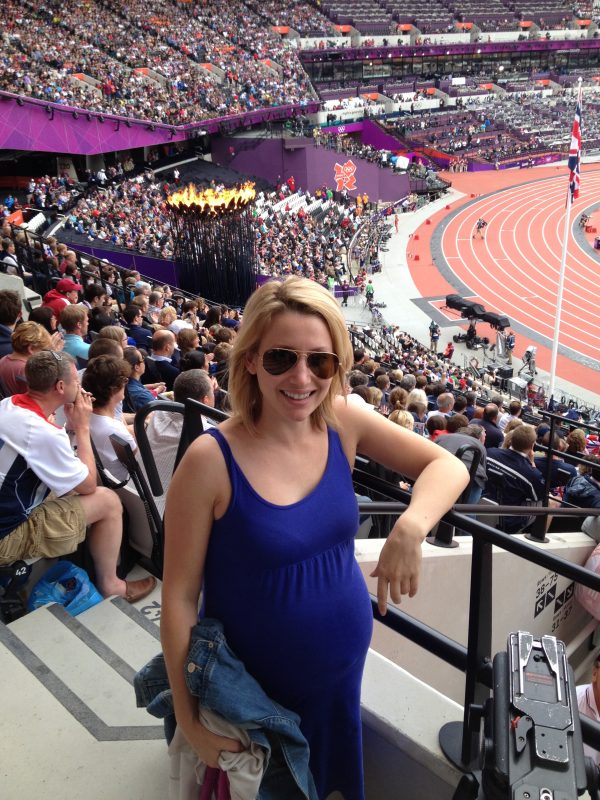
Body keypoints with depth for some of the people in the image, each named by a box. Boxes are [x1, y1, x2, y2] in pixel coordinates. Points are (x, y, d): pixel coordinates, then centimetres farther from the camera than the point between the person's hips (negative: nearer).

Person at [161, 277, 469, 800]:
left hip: (344, 665, 4)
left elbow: (447, 467, -8)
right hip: (252, 688, -4)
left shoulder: (343, 424, -12)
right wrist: (189, 718, -11)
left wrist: (412, 526, -28)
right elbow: (179, 594, -17)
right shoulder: (211, 460, -25)